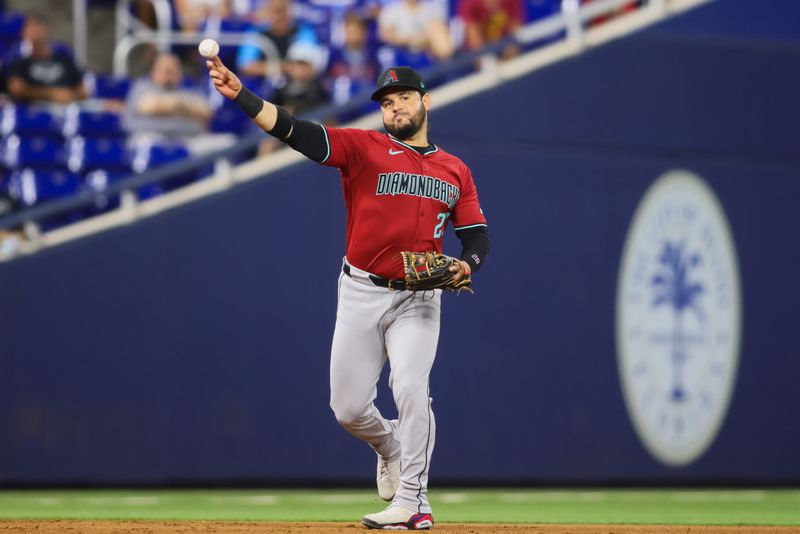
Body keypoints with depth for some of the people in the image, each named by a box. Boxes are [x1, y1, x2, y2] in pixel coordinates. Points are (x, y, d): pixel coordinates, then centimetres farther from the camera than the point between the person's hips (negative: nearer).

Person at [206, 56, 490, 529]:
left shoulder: (455, 171, 9)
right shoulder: (363, 148, 0)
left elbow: (478, 237, 12)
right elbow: (295, 130, -12)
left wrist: (465, 265, -12)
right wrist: (240, 94, -26)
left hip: (418, 299, 0)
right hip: (362, 293, 0)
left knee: (411, 388, -19)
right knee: (349, 407, 1)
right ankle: (391, 448, 35)